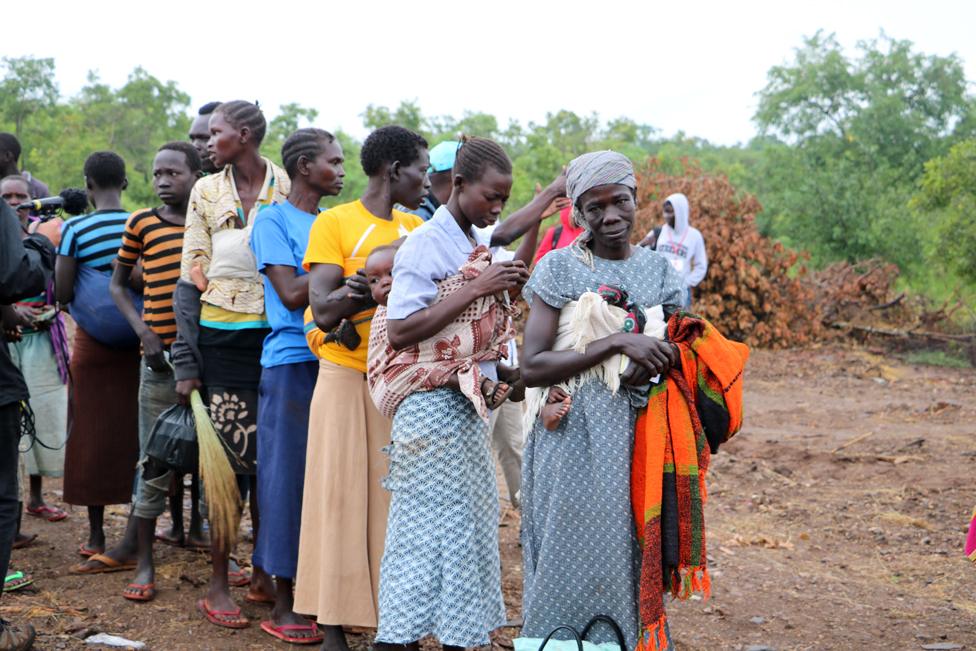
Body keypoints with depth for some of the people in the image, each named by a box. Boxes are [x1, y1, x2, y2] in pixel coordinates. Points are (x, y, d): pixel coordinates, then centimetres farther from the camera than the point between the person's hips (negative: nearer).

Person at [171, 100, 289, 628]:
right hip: (222, 339, 0)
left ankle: (263, 574, 20)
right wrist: (186, 363, -3)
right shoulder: (207, 192, 5)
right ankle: (218, 585, 7)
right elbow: (192, 278, 4)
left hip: (275, 336, 0)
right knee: (227, 457, -2)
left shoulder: (288, 188, 2)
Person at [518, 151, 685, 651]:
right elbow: (531, 368, -14)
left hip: (641, 435, 4)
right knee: (576, 560, 0)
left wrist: (647, 366, -11)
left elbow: (674, 350, 12)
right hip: (576, 437, -3)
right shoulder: (559, 268, -5)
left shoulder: (659, 268, 8)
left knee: (633, 560, 7)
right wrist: (618, 343, -22)